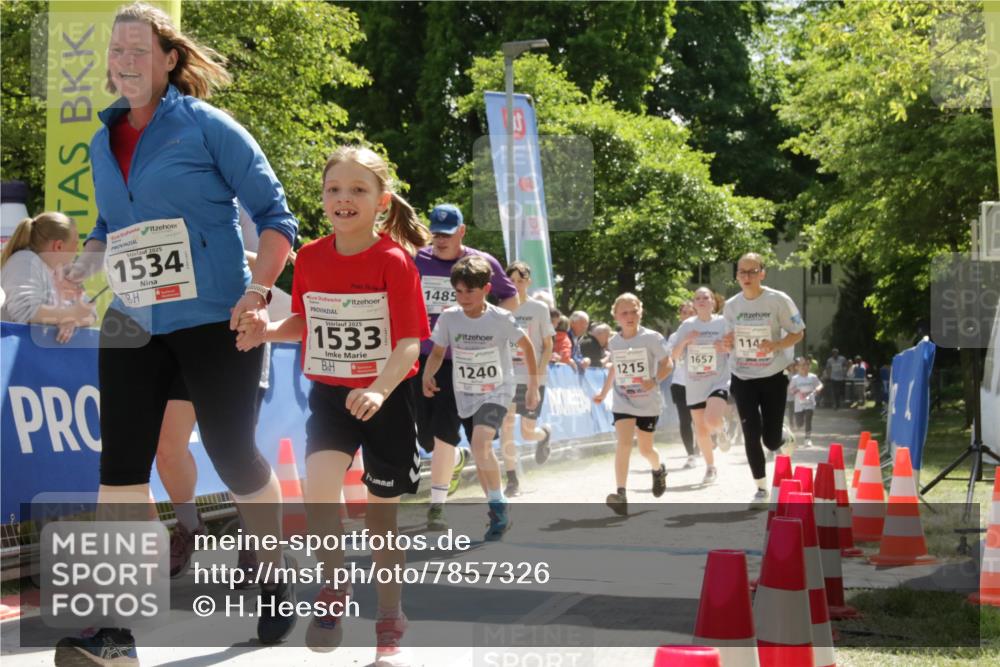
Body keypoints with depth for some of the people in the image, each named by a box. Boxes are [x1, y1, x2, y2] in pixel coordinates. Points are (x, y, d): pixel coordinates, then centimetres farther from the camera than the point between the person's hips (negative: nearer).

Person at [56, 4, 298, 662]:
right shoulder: (103, 143, 12)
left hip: (215, 321, -5)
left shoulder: (206, 126, -5)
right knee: (120, 467, -4)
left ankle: (277, 580, 28)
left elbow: (274, 212, -5)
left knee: (232, 454, 3)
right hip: (132, 326, 5)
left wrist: (257, 292, -16)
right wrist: (80, 268, 2)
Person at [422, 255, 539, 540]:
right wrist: (427, 376, -20)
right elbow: (438, 352, 0)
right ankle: (498, 514, 28)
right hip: (465, 395, 4)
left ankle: (499, 505, -12)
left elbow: (527, 346, -2)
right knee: (480, 454, 12)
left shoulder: (501, 319, -16)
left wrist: (533, 387, 1)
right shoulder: (449, 318, -10)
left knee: (481, 443, -27)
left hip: (496, 391, -4)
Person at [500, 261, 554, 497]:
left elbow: (548, 346, 1)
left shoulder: (539, 309, -1)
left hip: (532, 378, -2)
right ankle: (512, 480, -3)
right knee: (506, 426, -11)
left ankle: (545, 434, 38)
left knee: (528, 432, 1)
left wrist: (538, 373, -12)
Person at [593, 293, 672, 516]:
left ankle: (658, 470, 46)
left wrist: (655, 381, -26)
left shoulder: (651, 338, -10)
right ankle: (620, 494, -24)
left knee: (645, 449, 10)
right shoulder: (614, 343, 2)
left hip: (648, 403, -2)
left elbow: (667, 364, -8)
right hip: (622, 403, 2)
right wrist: (603, 392, 24)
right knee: (624, 443, -18)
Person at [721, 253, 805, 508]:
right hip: (743, 379, 3)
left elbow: (798, 333, -6)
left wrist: (776, 345, -24)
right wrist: (726, 345, -14)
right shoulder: (731, 305, -1)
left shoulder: (778, 300, -12)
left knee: (771, 440, -2)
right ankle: (761, 490, 12)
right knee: (751, 436, -3)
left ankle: (785, 439, 37)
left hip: (773, 377, -2)